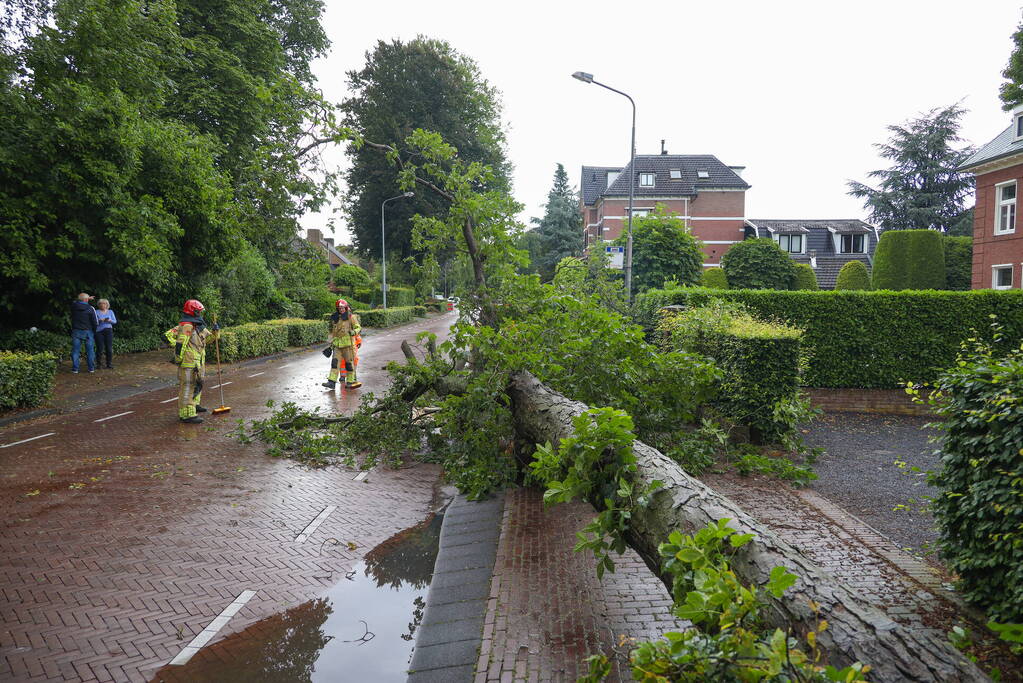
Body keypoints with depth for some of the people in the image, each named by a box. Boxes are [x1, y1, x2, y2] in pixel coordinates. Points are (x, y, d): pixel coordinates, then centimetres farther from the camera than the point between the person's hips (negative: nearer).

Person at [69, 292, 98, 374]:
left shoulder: (73, 305, -2)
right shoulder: (90, 309, -10)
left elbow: (76, 301, 25)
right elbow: (95, 322, -7)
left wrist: (88, 298, 26)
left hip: (76, 331, 2)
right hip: (88, 332, -2)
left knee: (75, 351, 6)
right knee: (90, 350, 7)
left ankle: (75, 369, 7)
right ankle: (91, 368, 10)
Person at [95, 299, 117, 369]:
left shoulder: (110, 312, 14)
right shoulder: (97, 312, 7)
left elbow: (115, 321, 8)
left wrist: (109, 320, -12)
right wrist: (100, 320, -21)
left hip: (108, 331, 2)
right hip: (99, 331, -2)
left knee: (109, 348, -5)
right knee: (100, 349, -8)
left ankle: (109, 365, 1)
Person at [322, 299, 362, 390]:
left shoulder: (351, 317, -1)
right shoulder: (335, 319, 15)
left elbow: (358, 327, -5)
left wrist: (354, 332, -27)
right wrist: (331, 344, 21)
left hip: (348, 343, -5)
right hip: (337, 344, 5)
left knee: (349, 362, 0)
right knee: (335, 361, -3)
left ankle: (350, 381, 9)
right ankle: (332, 382, -6)